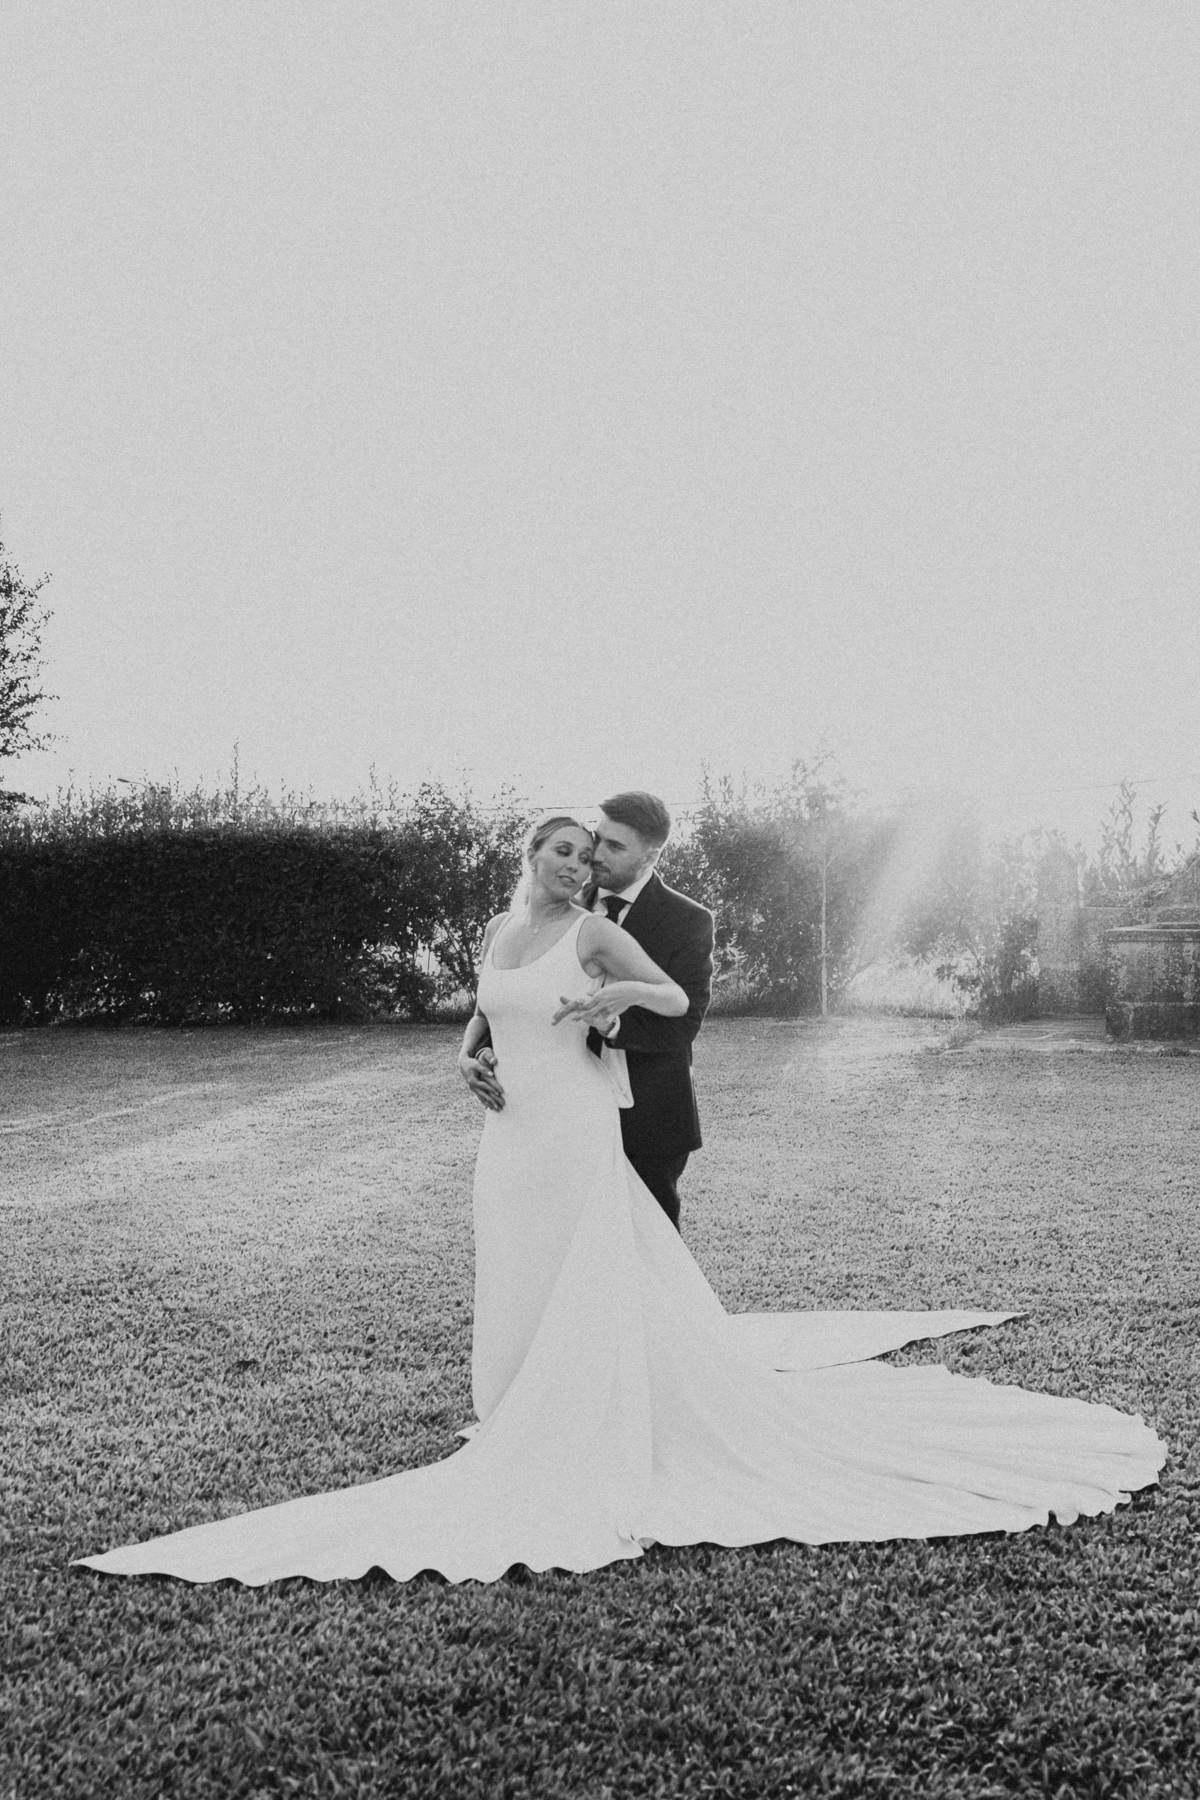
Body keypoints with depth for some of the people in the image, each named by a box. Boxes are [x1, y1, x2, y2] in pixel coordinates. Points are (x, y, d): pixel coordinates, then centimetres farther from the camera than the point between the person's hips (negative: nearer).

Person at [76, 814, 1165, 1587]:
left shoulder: (595, 933, -4)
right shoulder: (497, 936, 13)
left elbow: (679, 1000, -4)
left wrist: (623, 992, -21)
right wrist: (469, 1064, 3)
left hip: (578, 1135, -6)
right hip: (512, 1140, 6)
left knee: (589, 1294, -4)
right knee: (520, 1297, 10)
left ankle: (594, 1440, 5)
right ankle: (532, 1432, 22)